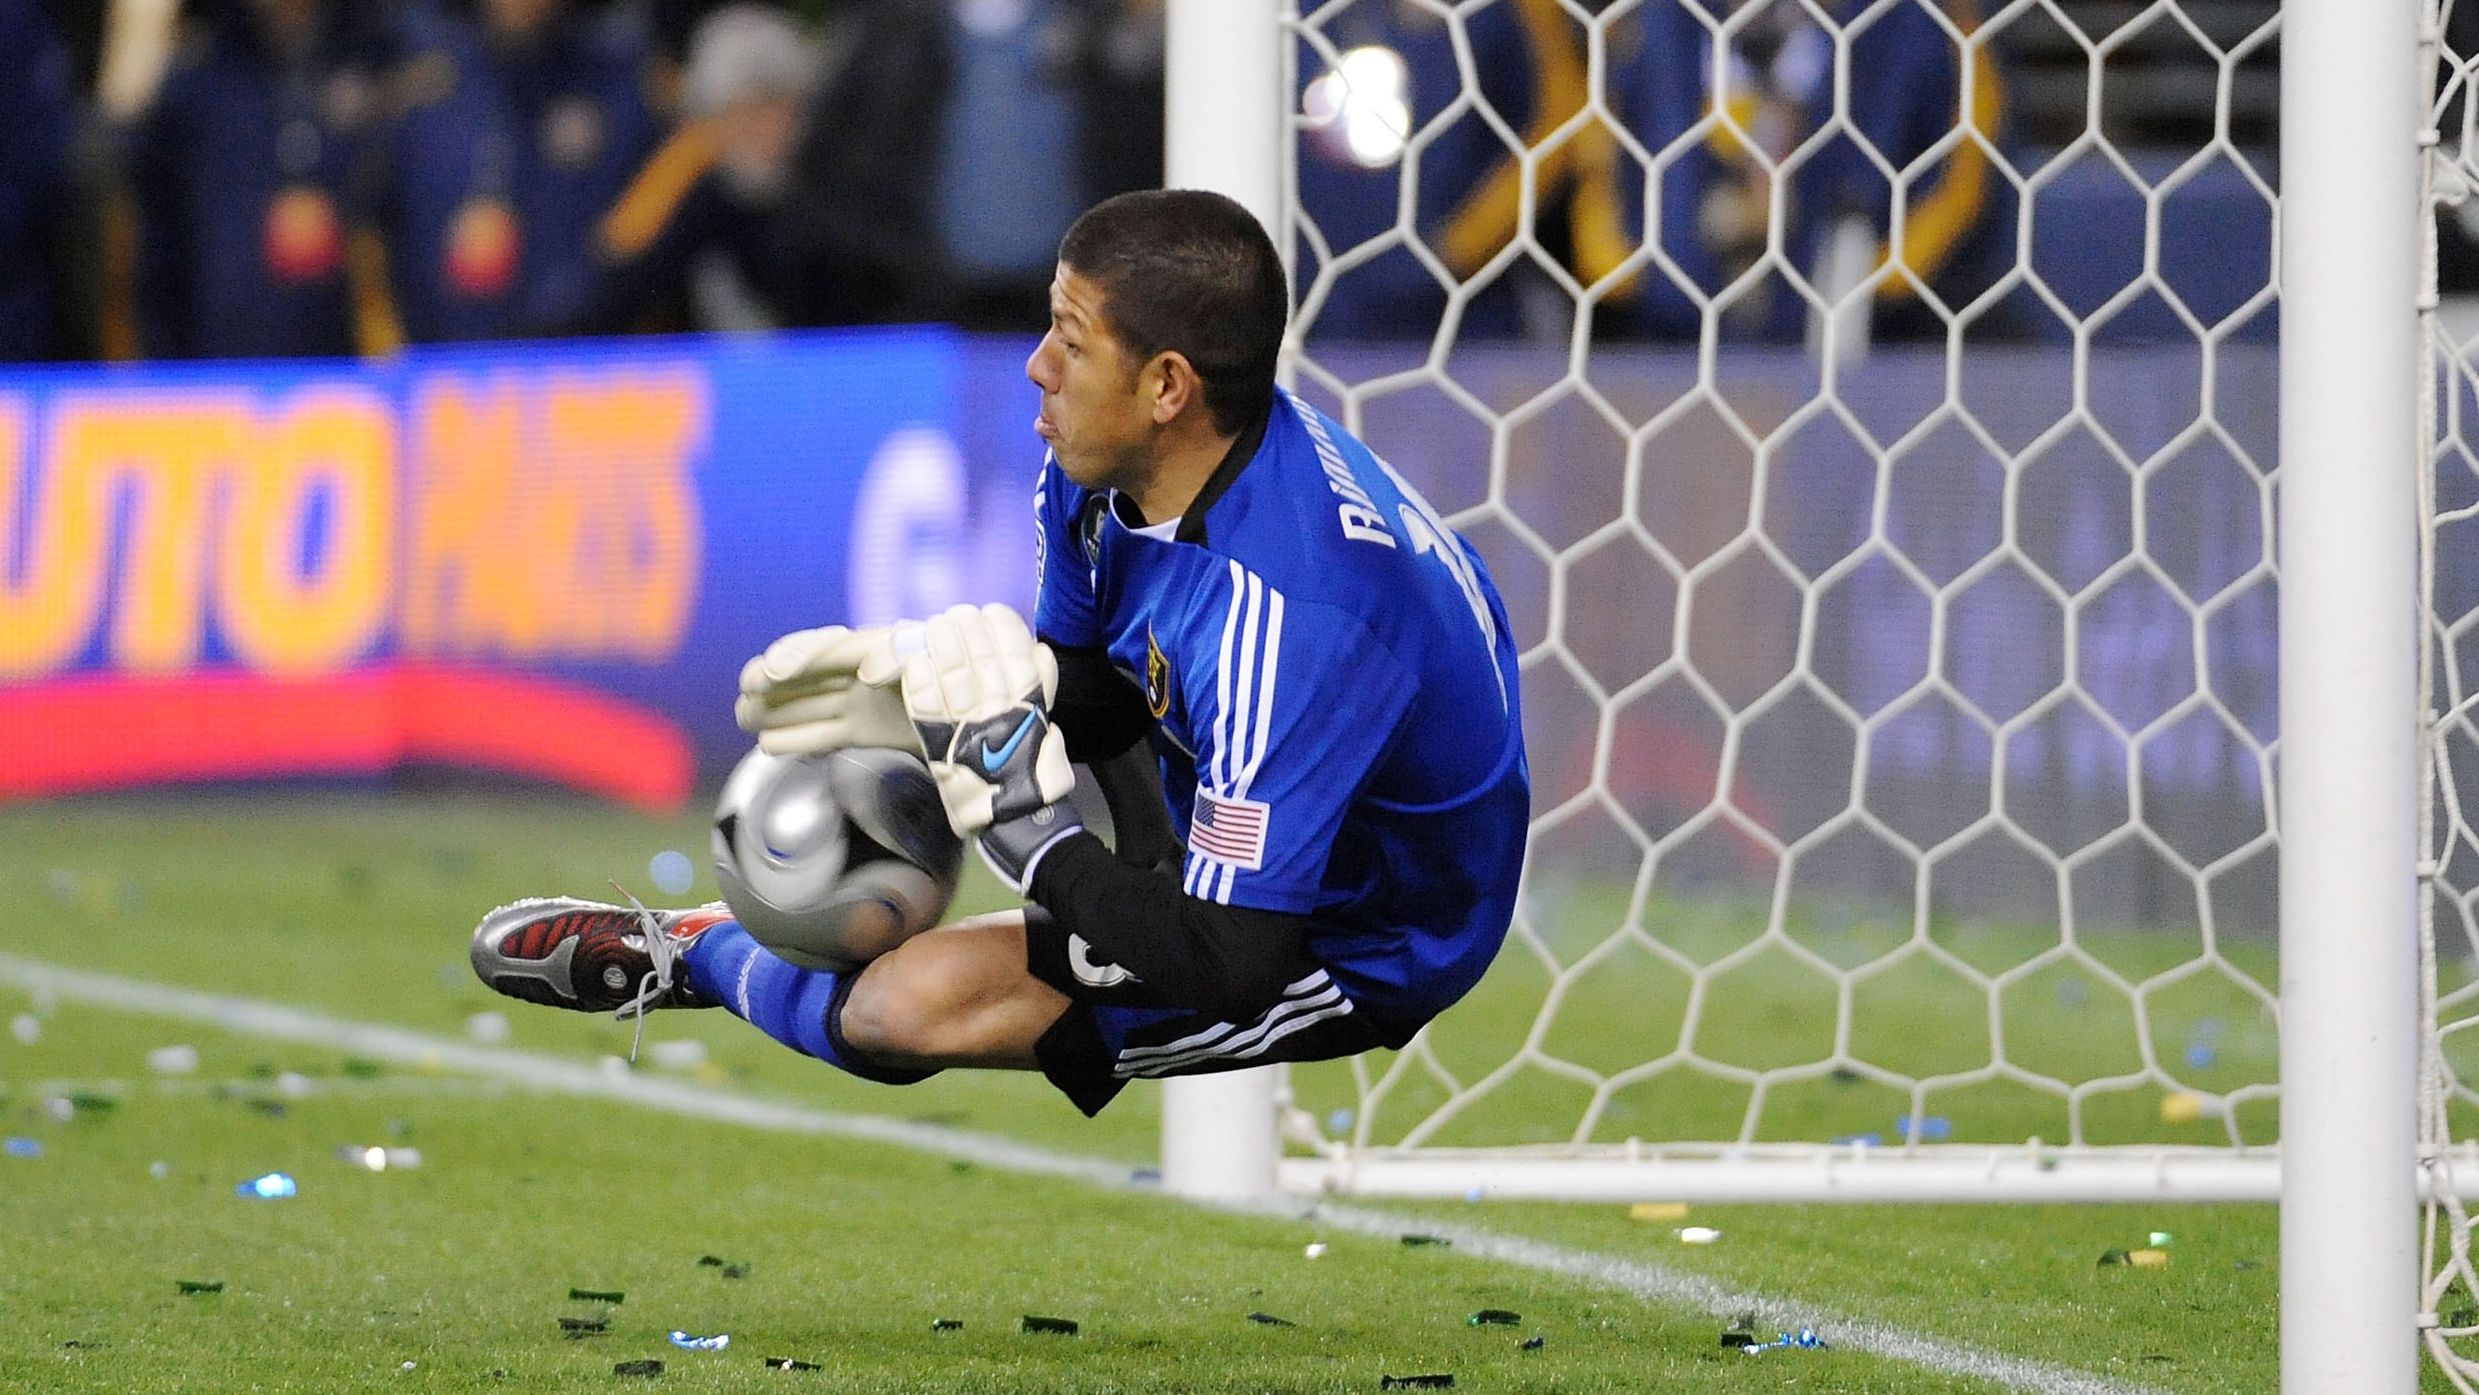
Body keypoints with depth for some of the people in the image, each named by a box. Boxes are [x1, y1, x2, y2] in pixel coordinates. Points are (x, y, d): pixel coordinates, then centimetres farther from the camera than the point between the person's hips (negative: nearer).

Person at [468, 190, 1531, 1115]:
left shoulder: (1284, 613, -38)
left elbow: (1233, 962, -35)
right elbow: (1085, 685, 8)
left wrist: (1022, 818, -24)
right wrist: (918, 702, -12)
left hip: (1358, 950, -9)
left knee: (916, 1005, -17)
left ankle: (699, 959, 12)